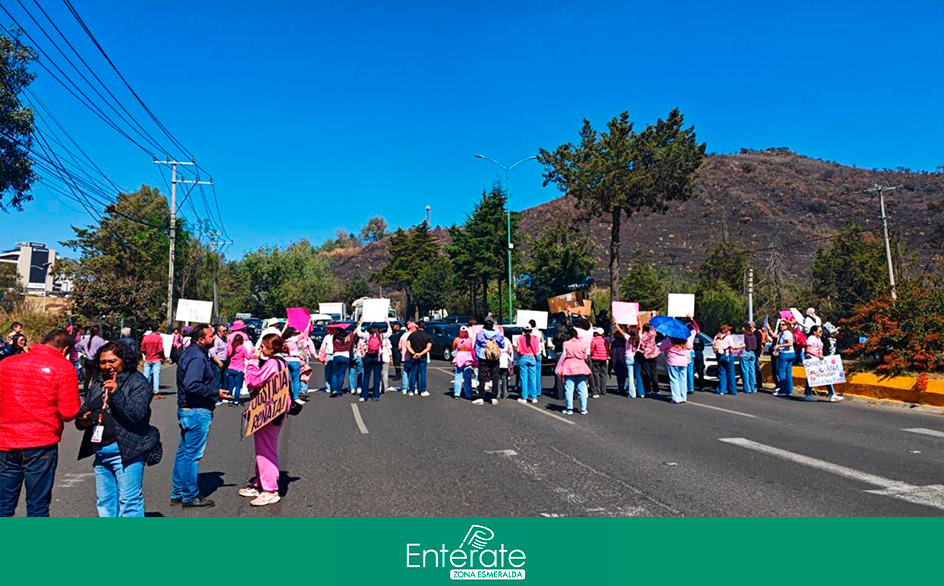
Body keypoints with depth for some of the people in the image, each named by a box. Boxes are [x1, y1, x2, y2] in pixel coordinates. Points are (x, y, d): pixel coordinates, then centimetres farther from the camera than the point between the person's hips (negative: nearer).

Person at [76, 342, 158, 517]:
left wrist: (116, 392, -26)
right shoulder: (97, 382, 13)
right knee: (104, 501, 17)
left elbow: (138, 414, -19)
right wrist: (82, 420, 0)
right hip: (101, 452, 8)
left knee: (129, 501, -6)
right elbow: (85, 409, 23)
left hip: (127, 451, -8)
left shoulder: (137, 382, -8)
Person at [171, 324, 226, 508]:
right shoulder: (197, 357, -20)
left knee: (184, 452, 17)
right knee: (192, 454, -1)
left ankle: (178, 493, 27)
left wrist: (215, 390, 16)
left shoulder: (190, 352, 13)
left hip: (187, 410, 11)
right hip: (197, 412, -11)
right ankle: (190, 496, 9)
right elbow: (192, 386, -30)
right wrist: (216, 393, -20)